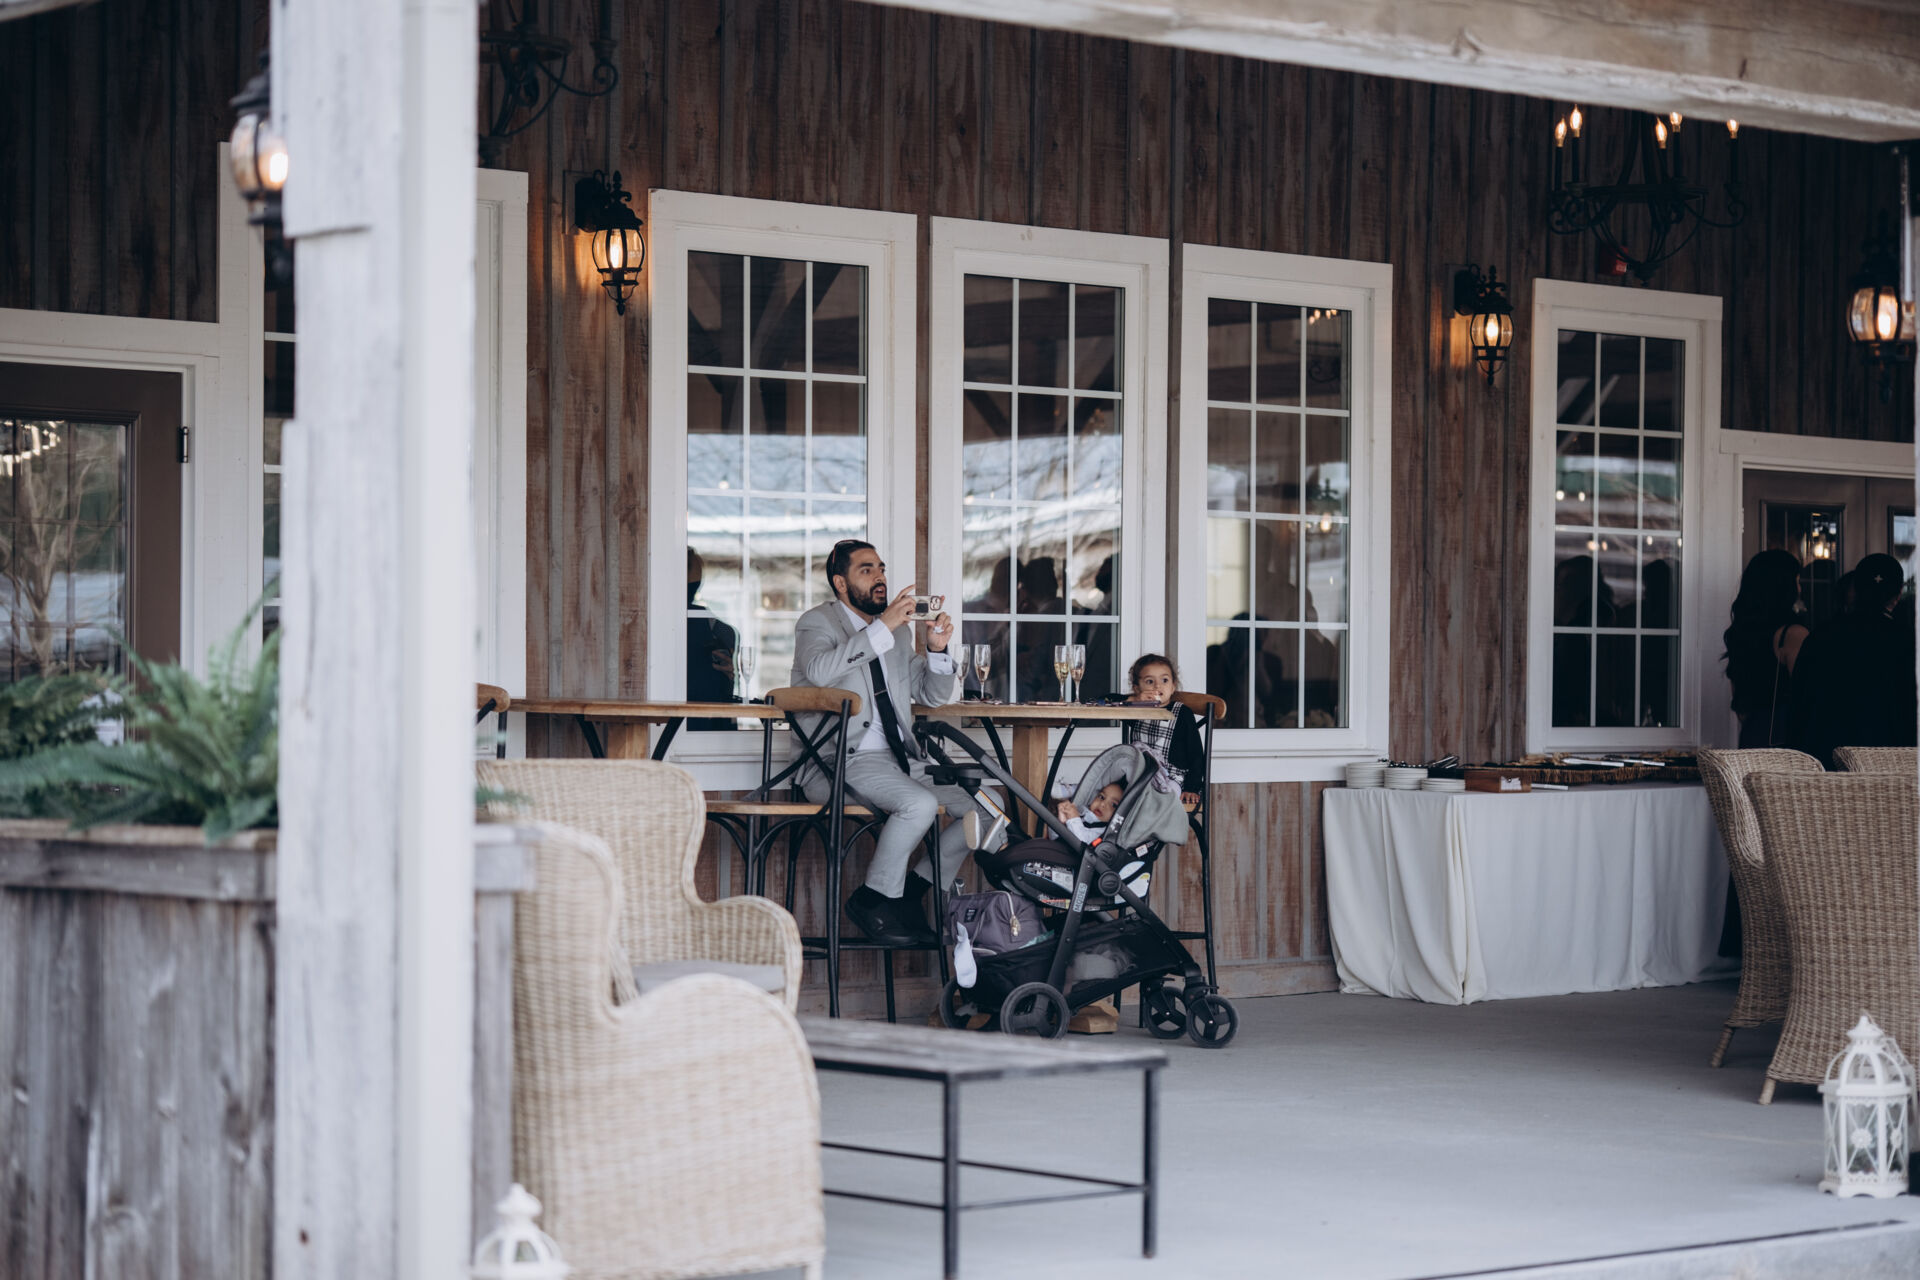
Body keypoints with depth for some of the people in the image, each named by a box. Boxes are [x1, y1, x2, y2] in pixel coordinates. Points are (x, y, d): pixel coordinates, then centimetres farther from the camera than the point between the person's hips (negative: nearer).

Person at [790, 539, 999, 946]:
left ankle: (914, 889, 4)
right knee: (920, 804, -32)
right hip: (843, 763, -7)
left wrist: (936, 651, 0)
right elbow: (820, 671, -23)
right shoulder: (817, 622, 1)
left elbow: (937, 695, 21)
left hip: (902, 760, 7)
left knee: (983, 809, -5)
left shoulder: (897, 632, 20)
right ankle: (872, 900, -14)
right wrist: (883, 627, -26)